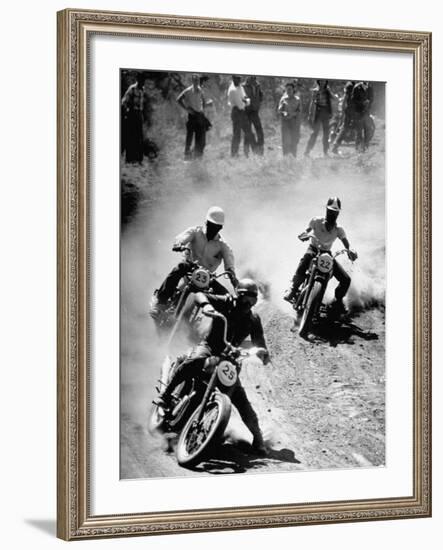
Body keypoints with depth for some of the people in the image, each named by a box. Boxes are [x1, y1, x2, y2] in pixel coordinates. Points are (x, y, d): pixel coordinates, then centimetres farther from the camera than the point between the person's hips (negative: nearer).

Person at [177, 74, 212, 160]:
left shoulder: (200, 90, 9)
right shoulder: (188, 91, -10)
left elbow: (203, 100, 25)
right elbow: (179, 100, -11)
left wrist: (203, 109, 10)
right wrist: (186, 109, -14)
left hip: (200, 115, 6)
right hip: (192, 115, -6)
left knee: (201, 136, 7)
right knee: (190, 134, -6)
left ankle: (198, 153, 18)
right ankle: (187, 153, 1)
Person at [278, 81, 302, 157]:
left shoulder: (297, 99, 3)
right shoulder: (283, 99, 6)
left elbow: (299, 111, -2)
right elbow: (279, 110, 4)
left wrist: (292, 114, -20)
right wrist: (284, 113, -18)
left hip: (295, 120, -1)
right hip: (285, 121, 1)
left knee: (294, 139, -4)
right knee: (285, 139, -5)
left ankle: (294, 156, 2)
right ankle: (285, 156, -1)